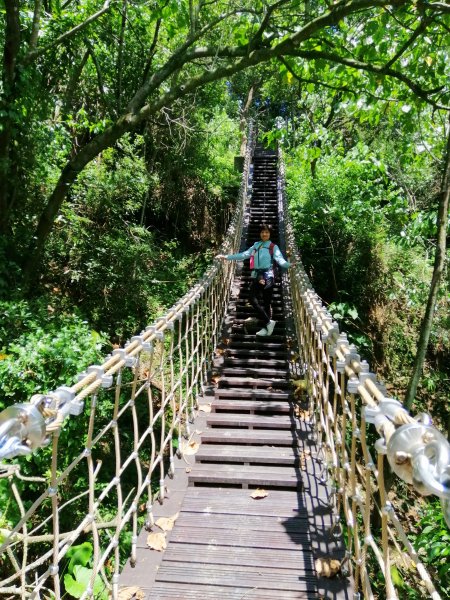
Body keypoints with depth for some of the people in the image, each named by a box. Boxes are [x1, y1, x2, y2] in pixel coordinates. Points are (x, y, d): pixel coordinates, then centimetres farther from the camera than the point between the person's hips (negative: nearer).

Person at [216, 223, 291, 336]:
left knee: (266, 302, 0)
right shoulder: (255, 246, 16)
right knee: (253, 300, -3)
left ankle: (266, 327, 9)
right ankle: (269, 322, 6)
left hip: (267, 276, -5)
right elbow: (243, 255, 13)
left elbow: (280, 259, -11)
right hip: (256, 276, 5)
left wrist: (289, 264, -33)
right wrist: (226, 257, 8)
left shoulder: (273, 247, 2)